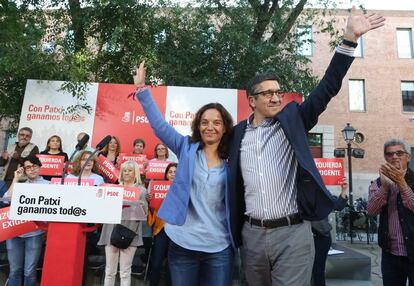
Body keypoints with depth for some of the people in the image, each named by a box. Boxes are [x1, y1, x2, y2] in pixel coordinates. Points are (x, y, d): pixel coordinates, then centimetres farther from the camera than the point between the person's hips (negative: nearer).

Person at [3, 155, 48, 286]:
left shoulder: (47, 184, 4)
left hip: (34, 232, -3)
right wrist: (16, 179, 0)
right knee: (15, 270, 9)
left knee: (29, 271, 1)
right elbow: (7, 199, -3)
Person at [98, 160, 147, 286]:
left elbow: (144, 213, 1)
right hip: (112, 230, 3)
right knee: (109, 271, 7)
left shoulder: (141, 190, 6)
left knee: (125, 271, 2)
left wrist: (141, 206, -21)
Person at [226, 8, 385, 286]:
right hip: (252, 234, 3)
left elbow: (327, 88, -5)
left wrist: (350, 38, -11)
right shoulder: (239, 132, 5)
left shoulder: (292, 120, 2)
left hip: (293, 234, -2)